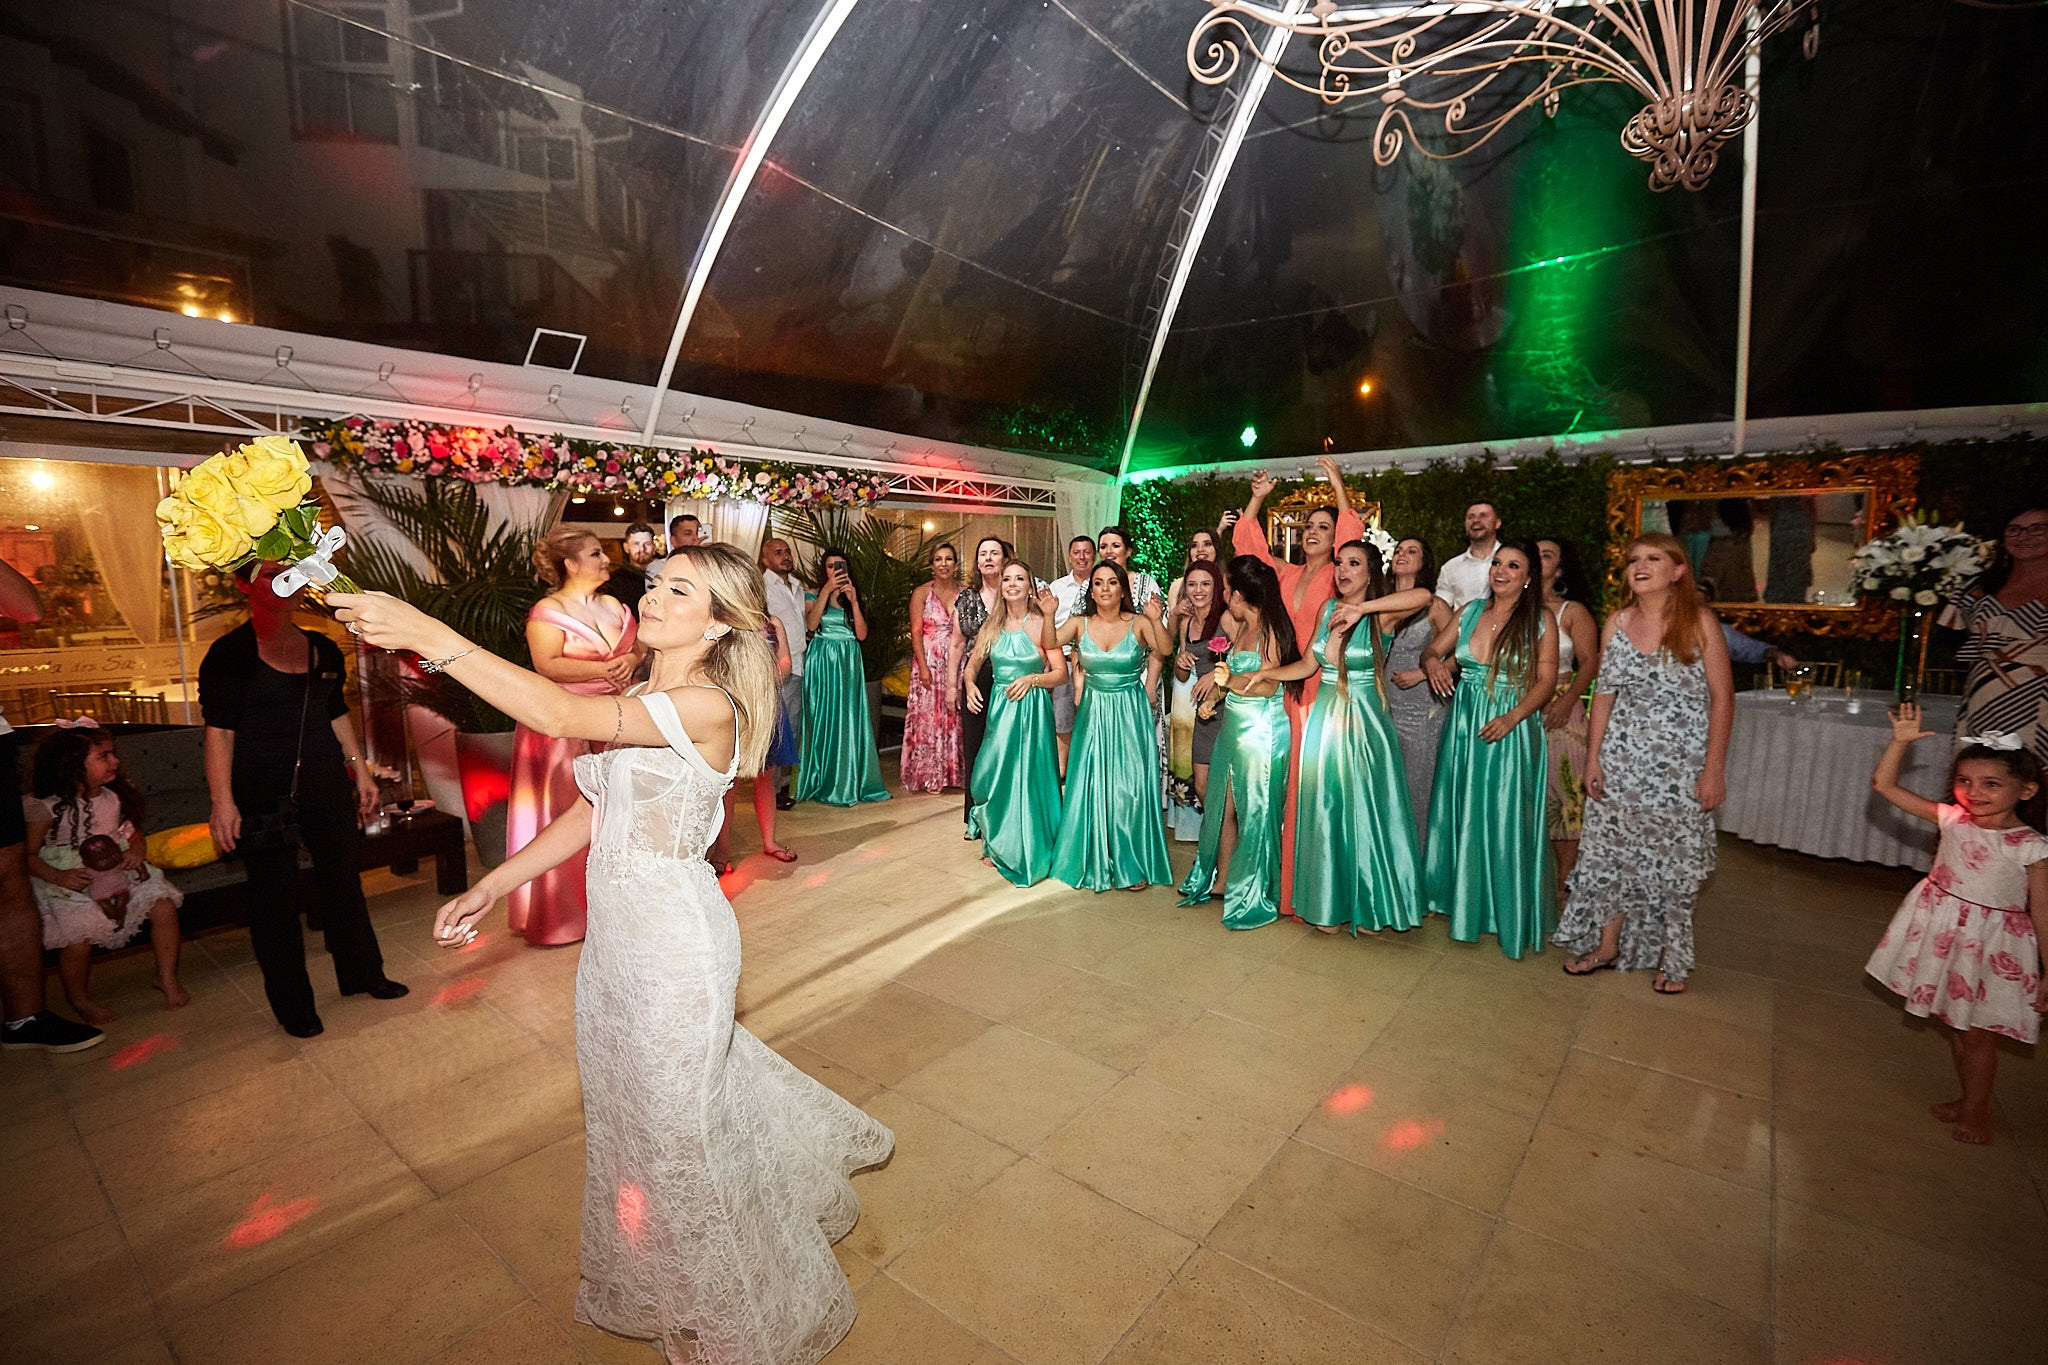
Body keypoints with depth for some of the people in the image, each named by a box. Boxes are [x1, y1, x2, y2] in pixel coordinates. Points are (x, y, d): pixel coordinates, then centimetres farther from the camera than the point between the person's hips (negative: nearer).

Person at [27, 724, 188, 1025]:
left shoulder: (114, 798, 3)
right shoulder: (46, 808, -12)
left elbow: (133, 834, 14)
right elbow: (27, 854, -7)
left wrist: (135, 852, -8)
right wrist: (59, 877, -22)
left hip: (117, 873, 4)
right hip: (71, 884, -4)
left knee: (164, 906, -15)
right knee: (79, 938, -22)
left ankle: (167, 977, 5)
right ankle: (79, 999, 10)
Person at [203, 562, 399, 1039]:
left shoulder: (322, 649, 9)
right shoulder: (230, 654, -7)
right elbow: (219, 731, -11)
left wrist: (360, 770, 15)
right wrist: (222, 801, -16)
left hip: (326, 786, 5)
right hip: (262, 796, -5)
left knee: (344, 878, 13)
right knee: (275, 896, 4)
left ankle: (362, 974, 29)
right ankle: (292, 1004, 18)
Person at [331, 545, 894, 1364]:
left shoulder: (706, 708, -23)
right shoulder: (638, 702, 4)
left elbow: (563, 717, -35)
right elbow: (593, 812, 9)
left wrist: (430, 636, -34)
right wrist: (491, 886, 7)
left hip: (674, 940, -8)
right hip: (617, 934, 8)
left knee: (679, 1123, 13)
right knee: (631, 1104, 27)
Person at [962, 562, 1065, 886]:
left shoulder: (1040, 624, -6)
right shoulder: (993, 625, 7)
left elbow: (1061, 673, -8)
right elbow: (972, 665, 15)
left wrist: (1032, 679, -23)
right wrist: (970, 685, -5)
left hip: (1032, 709, -4)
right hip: (999, 708, 4)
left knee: (1028, 779, 1)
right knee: (995, 777, 8)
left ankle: (1029, 852, 18)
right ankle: (998, 847, 28)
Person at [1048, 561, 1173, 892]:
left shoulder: (1138, 623, -6)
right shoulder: (1081, 624, 1)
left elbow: (1163, 650, -22)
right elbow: (1051, 642, -14)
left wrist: (1155, 617, -35)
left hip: (1130, 714, -2)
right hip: (1093, 713, 2)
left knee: (1129, 786, 2)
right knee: (1091, 787, 5)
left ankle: (1132, 864, 18)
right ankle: (1093, 862, 20)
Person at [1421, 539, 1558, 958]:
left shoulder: (1540, 623, -4)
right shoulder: (1470, 612, 7)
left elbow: (1545, 682, -8)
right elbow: (1433, 649, 9)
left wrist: (1511, 717, -22)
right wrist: (1433, 663, -15)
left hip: (1511, 729, -4)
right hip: (1463, 725, 4)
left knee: (1505, 820, 1)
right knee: (1461, 815, 12)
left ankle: (1508, 915, 16)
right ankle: (1463, 900, 28)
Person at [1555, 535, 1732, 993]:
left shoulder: (1698, 620, -8)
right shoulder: (1618, 622, 2)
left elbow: (1722, 698, -8)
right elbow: (1604, 692, 5)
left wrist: (1714, 769, -11)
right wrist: (1593, 757, 1)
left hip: (1680, 764, -3)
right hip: (1621, 759, 3)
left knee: (1674, 860, 6)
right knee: (1611, 851, 9)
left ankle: (1672, 959, 25)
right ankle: (1607, 945, 25)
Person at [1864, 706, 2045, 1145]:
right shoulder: (1952, 820, -6)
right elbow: (1883, 784, -5)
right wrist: (1901, 740, -14)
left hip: (1992, 946, -4)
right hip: (1944, 935, 4)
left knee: (1977, 1032, 9)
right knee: (1955, 1023, 18)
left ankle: (1977, 1111, 27)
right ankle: (1968, 1098, 36)